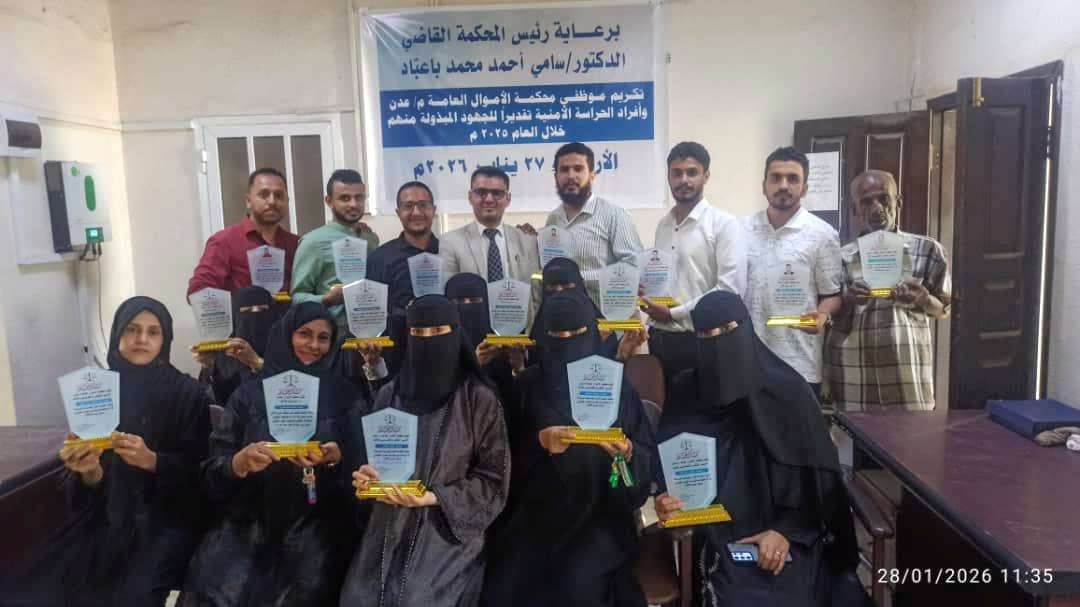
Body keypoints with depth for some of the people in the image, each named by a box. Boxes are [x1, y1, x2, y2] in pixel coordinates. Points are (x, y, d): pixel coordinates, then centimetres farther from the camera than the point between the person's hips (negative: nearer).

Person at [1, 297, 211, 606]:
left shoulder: (189, 393, -4)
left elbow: (196, 471, -6)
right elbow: (89, 483, 5)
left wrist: (151, 460, -23)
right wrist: (89, 471, -18)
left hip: (165, 520, -3)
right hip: (103, 518, 4)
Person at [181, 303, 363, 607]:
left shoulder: (344, 396, 7)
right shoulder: (249, 394, 8)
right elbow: (211, 472, 4)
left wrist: (335, 460, -17)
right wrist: (240, 461, -17)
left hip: (316, 522, 0)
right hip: (249, 520, 1)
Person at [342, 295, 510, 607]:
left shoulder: (479, 399, -5)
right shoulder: (389, 394, 7)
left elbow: (492, 478, -5)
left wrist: (434, 498, -16)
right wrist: (366, 476, -6)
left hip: (448, 533, -3)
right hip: (388, 532, 4)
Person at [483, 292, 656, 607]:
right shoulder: (528, 384, 3)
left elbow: (649, 458, 1)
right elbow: (508, 451, 2)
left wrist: (627, 451, -20)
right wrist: (539, 441, -17)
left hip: (598, 512, -1)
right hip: (535, 511, 1)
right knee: (505, 581, -13)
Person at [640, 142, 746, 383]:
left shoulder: (724, 224, -8)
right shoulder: (663, 224, 11)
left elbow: (731, 289, -16)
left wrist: (674, 313, -14)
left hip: (700, 340, -5)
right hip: (660, 338, 6)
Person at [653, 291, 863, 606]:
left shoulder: (788, 389, -5)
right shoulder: (686, 392, 0)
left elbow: (817, 475, -3)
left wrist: (786, 531, -13)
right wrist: (666, 501, -16)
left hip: (787, 536, -1)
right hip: (717, 537, 1)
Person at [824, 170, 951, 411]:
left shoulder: (928, 250, 3)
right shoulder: (841, 257, 3)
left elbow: (943, 310, 10)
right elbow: (828, 312, 7)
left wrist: (923, 298, -11)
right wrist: (848, 300, -13)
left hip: (908, 369, 0)